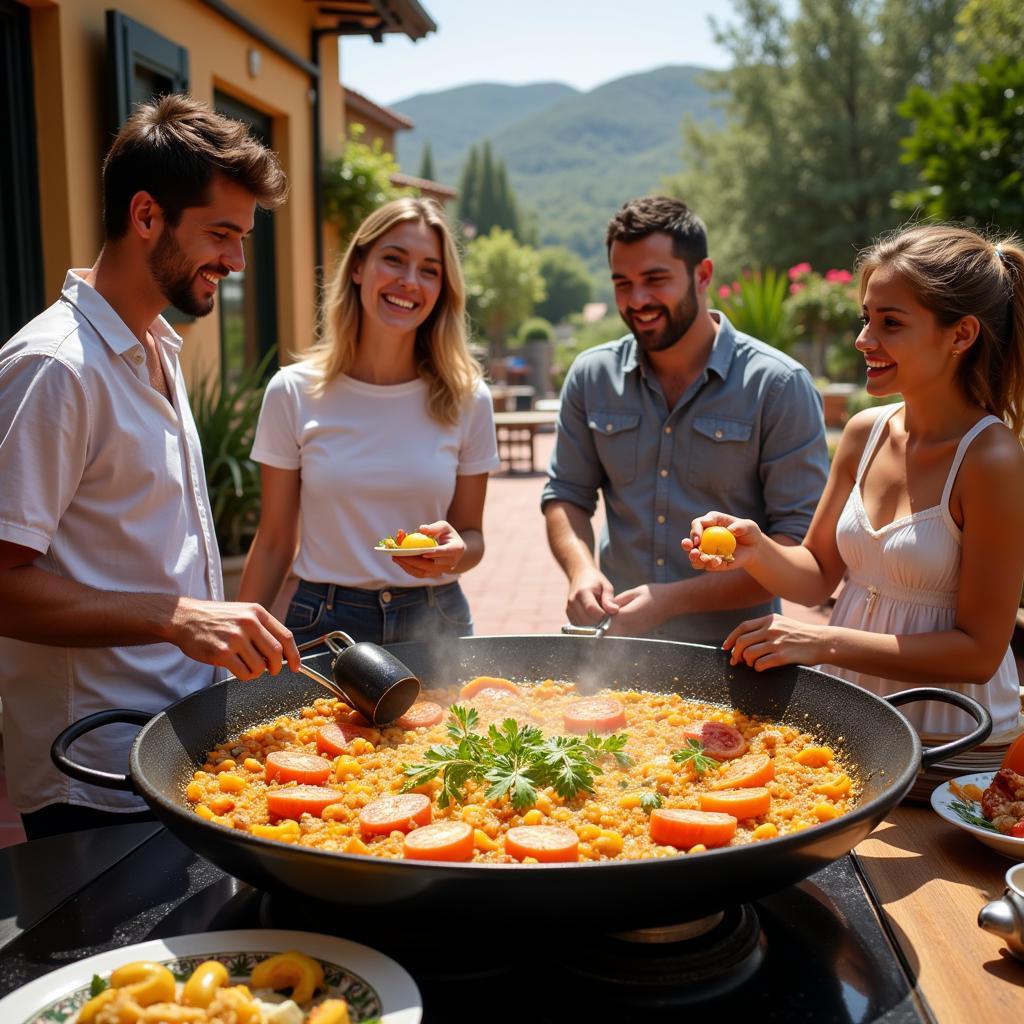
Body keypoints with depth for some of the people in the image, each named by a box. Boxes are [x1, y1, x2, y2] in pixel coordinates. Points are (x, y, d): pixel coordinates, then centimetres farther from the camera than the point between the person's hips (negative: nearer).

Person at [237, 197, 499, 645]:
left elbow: (472, 535, 3)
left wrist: (455, 552, -19)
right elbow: (274, 541, 0)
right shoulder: (293, 393, -6)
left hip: (435, 624, 1)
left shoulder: (466, 398, -5)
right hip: (324, 624, 0)